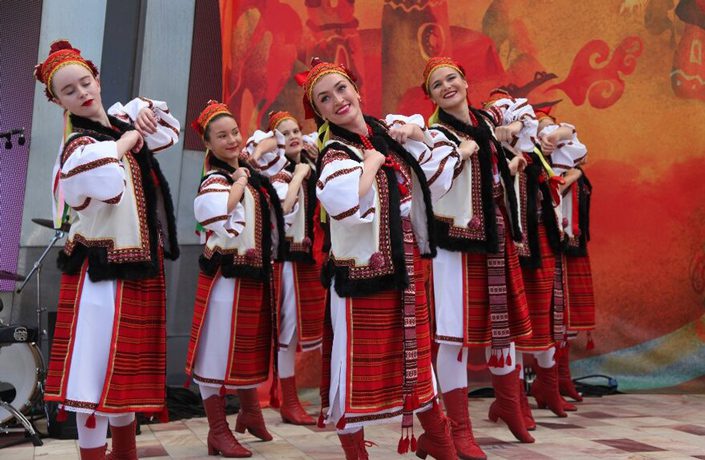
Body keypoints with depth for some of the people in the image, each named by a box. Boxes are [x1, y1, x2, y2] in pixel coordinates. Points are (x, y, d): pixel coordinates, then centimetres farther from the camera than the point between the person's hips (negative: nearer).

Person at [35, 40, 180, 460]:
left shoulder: (120, 123, 11)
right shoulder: (78, 146, -13)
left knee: (128, 367, 18)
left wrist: (145, 110, 8)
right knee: (98, 368, -3)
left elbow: (171, 131, 29)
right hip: (102, 271, -8)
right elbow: (110, 184, -34)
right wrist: (126, 141, -15)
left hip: (140, 267, 8)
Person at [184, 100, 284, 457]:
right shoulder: (215, 181, -12)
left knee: (252, 346, 20)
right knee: (220, 348, 1)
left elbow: (268, 220, 27)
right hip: (225, 276, -8)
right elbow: (219, 215, -35)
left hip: (254, 274, 9)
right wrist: (239, 182, -22)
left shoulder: (248, 175, 13)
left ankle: (250, 412, 39)